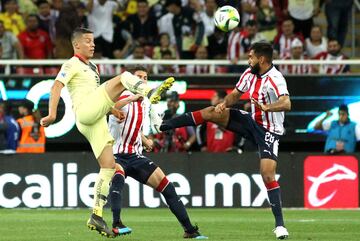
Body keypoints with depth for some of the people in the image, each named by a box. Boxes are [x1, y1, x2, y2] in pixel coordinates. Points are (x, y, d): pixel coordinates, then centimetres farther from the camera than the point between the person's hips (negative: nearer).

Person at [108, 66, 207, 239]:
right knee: (118, 177, -39)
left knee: (166, 185, 1)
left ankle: (189, 230, 10)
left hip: (135, 156, 7)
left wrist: (145, 141, 9)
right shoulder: (123, 97, -11)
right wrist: (132, 98, -46)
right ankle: (116, 225, -43)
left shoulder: (145, 103, 12)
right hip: (116, 154, -7)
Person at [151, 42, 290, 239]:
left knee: (268, 175, -18)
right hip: (252, 121, 8)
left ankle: (279, 224, -13)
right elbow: (235, 94, 12)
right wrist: (224, 104, -10)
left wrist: (267, 107, -59)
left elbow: (286, 104, -41)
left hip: (269, 132, -8)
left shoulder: (274, 79, -26)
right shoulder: (250, 74, 0)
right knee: (211, 112, 0)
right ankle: (163, 125, 7)